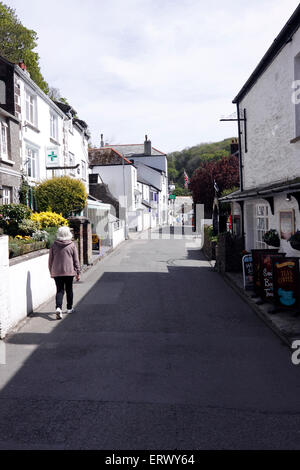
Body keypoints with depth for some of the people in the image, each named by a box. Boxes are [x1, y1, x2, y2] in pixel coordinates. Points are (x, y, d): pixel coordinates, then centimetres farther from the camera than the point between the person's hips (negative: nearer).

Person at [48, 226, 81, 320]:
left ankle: (58, 307, -18)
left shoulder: (54, 245, -1)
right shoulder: (72, 245, -5)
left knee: (59, 290, 3)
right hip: (69, 272, -1)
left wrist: (51, 272, 16)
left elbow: (50, 260, 5)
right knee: (69, 290, 14)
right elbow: (76, 260, -2)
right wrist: (78, 273, 5)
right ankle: (69, 308, 25)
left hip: (57, 272, 1)